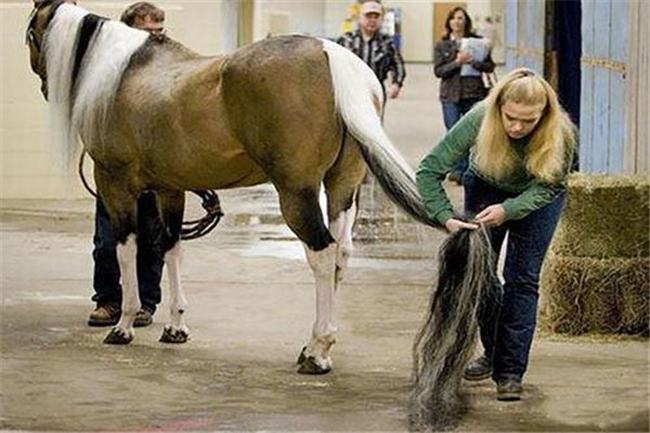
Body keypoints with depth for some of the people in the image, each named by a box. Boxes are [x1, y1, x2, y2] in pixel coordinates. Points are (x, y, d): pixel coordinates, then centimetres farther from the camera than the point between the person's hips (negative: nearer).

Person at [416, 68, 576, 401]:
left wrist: (508, 210, -40)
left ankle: (510, 371, -5)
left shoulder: (560, 135, -35)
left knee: (522, 279, -7)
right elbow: (429, 170, -29)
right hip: (485, 189, 2)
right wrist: (445, 217, -40)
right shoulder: (479, 120, -35)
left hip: (535, 199, -1)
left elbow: (545, 187, -24)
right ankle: (492, 353, 27)